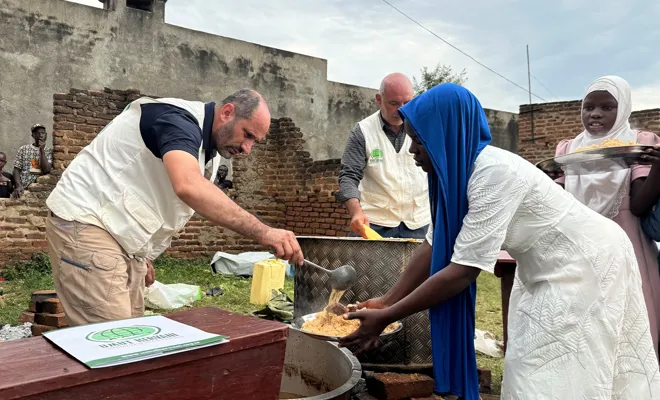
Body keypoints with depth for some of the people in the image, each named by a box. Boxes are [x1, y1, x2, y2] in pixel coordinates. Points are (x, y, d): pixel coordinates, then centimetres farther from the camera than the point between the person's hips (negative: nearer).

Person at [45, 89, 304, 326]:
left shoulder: (208, 149, 10)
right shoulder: (179, 120, -20)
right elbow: (188, 187, -42)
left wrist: (143, 255, 14)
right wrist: (262, 232, -44)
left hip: (124, 238, 10)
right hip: (85, 222, -9)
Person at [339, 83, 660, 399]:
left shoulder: (494, 173, -32)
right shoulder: (456, 171, -5)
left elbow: (463, 270, -33)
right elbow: (434, 246, -1)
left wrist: (386, 318, -28)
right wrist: (387, 301, -4)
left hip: (587, 265, -8)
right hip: (549, 270, 8)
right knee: (533, 373, 15)